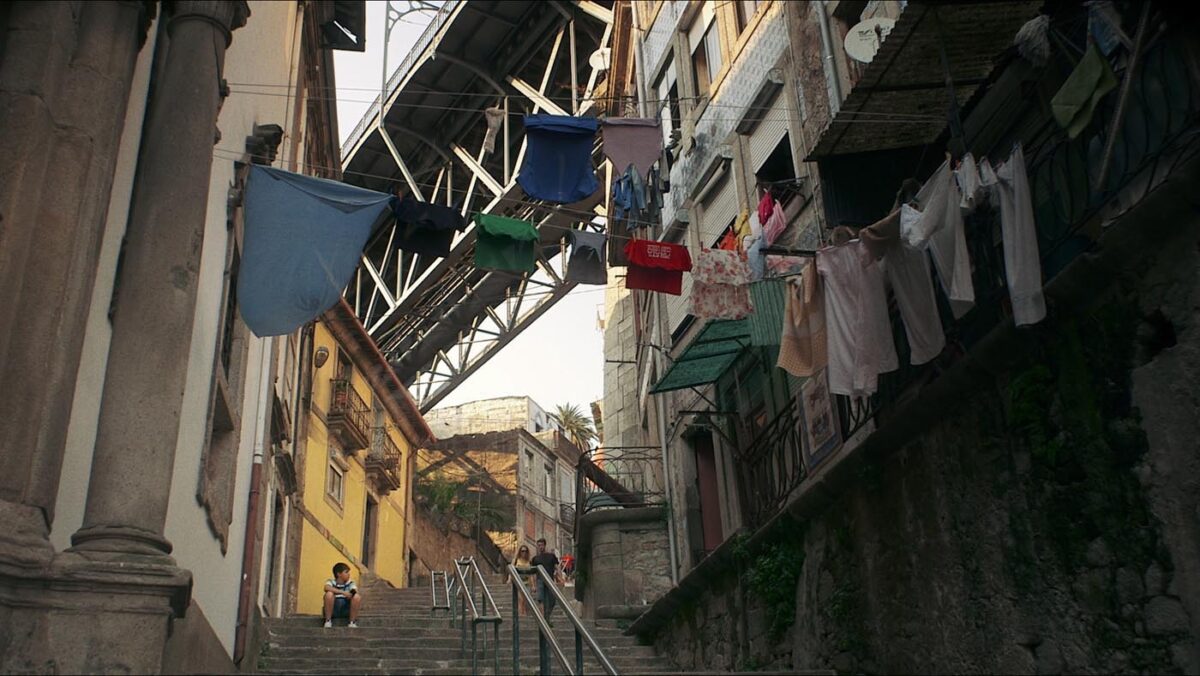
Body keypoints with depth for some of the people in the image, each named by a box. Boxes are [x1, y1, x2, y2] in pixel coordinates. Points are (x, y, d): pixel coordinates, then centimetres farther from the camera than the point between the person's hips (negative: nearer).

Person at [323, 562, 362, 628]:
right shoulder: (331, 581, -4)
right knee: (329, 594, -28)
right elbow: (326, 588, -28)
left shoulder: (350, 583, 3)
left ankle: (353, 622, -9)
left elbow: (354, 591, -16)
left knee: (357, 596, -23)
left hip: (346, 610, 2)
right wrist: (342, 592, -35)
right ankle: (328, 620, -14)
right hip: (333, 610, -2)